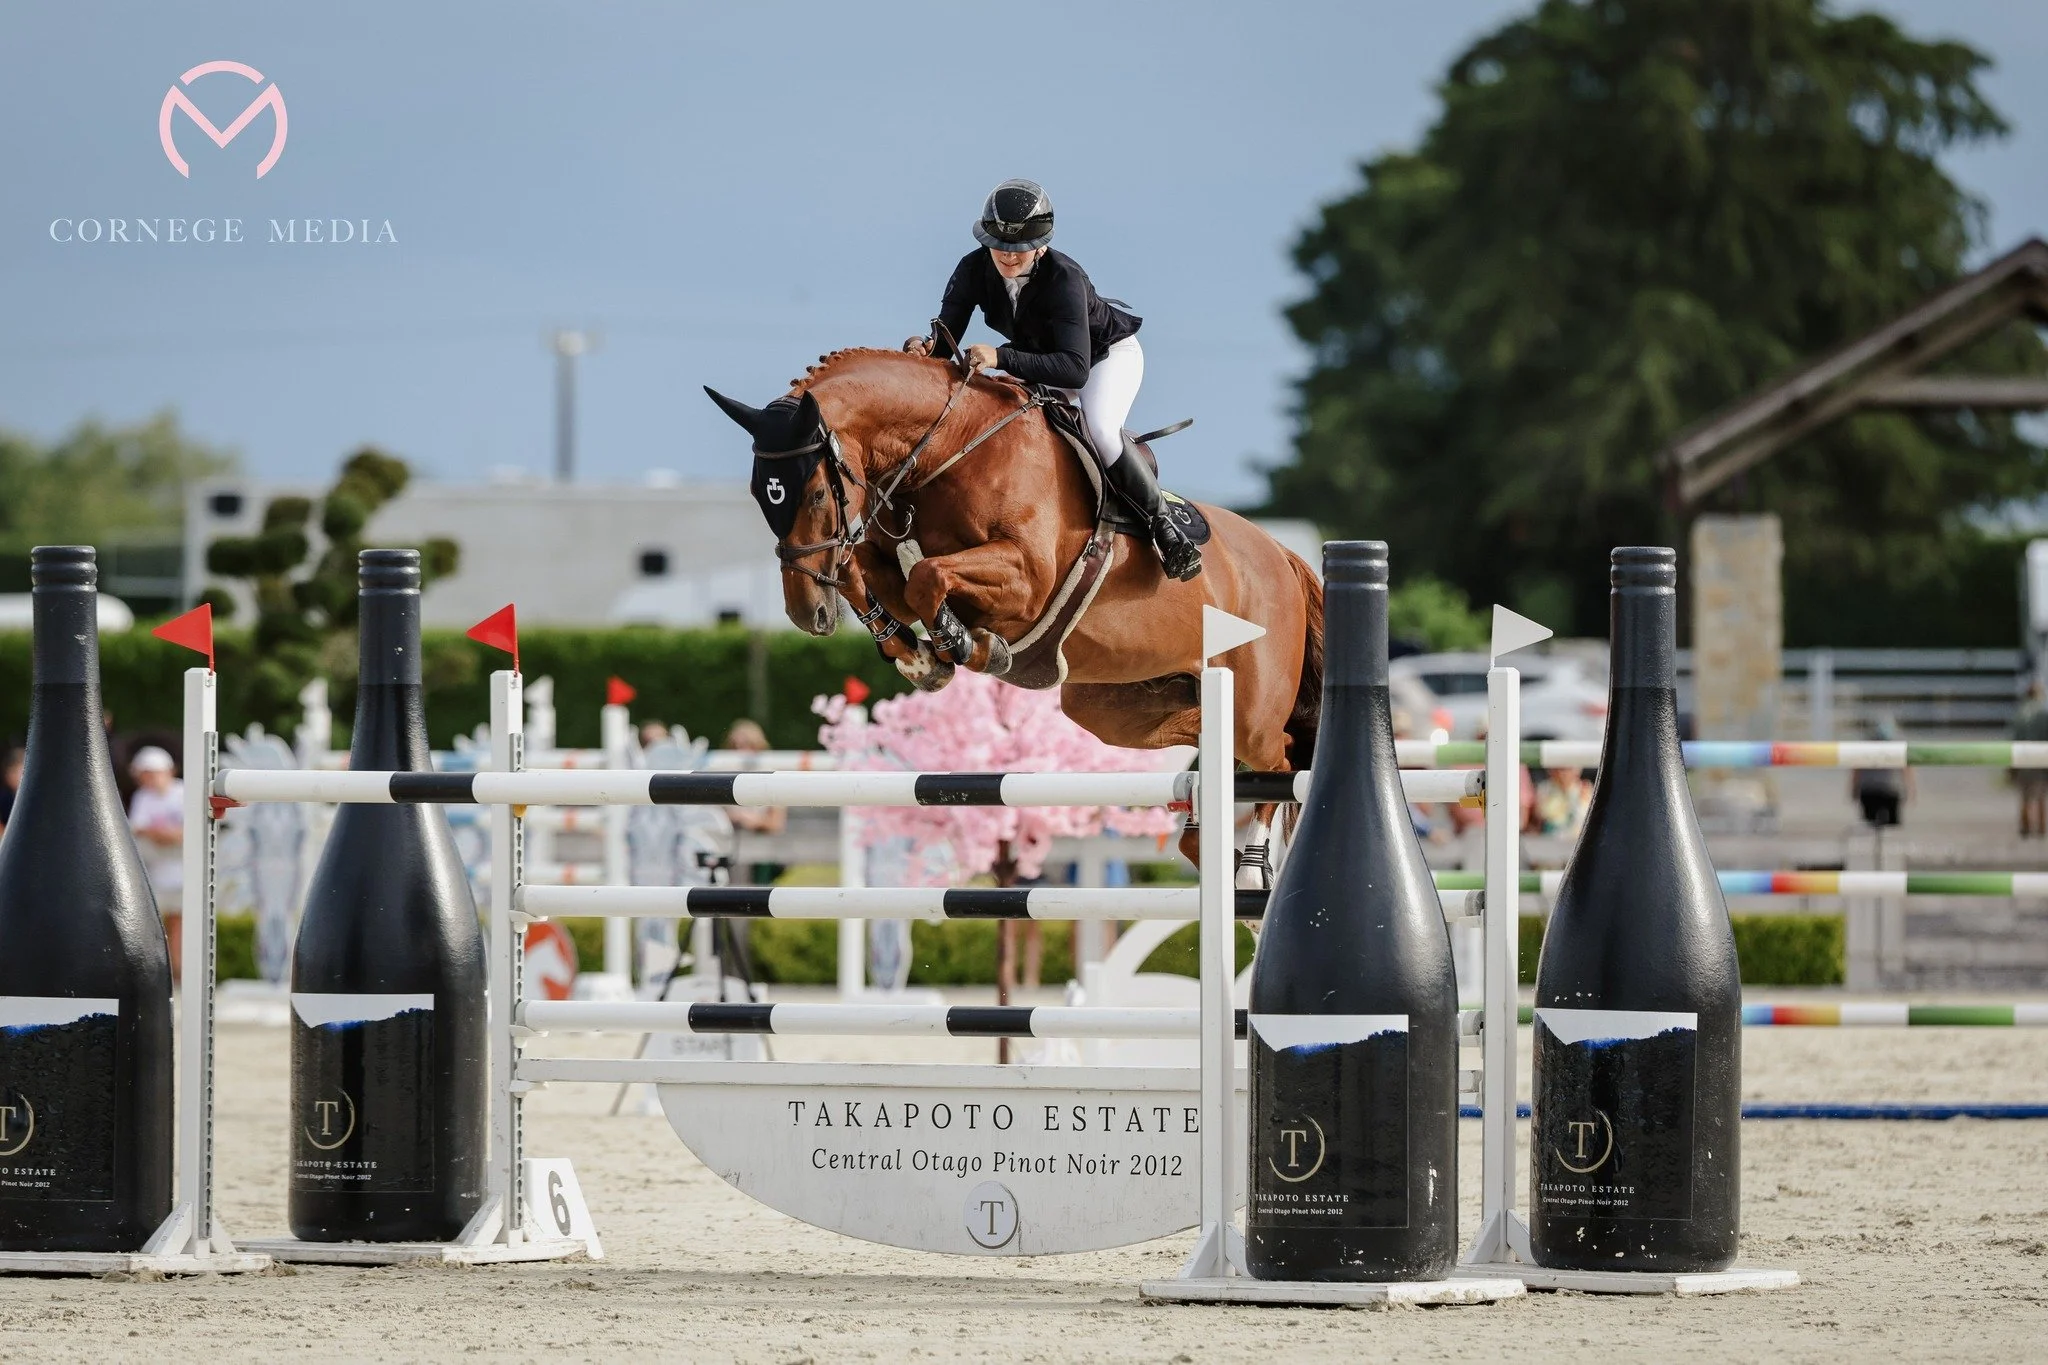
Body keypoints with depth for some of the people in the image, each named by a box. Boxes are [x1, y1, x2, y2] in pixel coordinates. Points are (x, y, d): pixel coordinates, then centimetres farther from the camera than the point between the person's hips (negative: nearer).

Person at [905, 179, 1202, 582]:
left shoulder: (1063, 277, -38)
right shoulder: (974, 270, -23)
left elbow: (1075, 368, -48)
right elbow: (945, 345, -21)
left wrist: (1002, 358, -59)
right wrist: (925, 349, -46)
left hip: (1108, 353, -6)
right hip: (1039, 359, 6)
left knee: (1099, 430, -32)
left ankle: (1163, 525, -15)